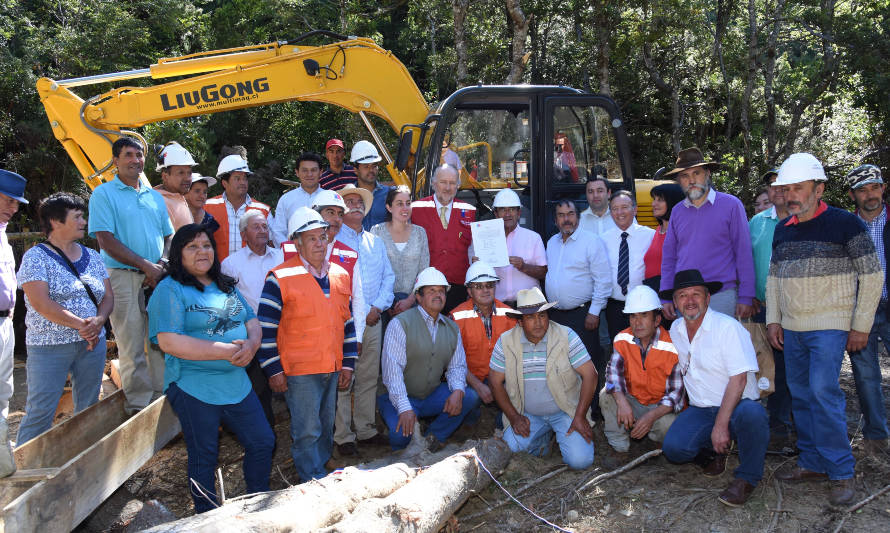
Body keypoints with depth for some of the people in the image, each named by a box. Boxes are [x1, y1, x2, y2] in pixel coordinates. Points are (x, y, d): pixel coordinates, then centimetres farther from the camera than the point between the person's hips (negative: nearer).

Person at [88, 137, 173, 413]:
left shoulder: (155, 196, 17)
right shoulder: (104, 194, 0)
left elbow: (168, 236, 19)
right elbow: (106, 240, -9)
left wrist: (162, 264, -2)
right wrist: (146, 265, -14)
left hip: (158, 277, 5)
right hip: (124, 277, -5)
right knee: (132, 346, -3)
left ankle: (162, 397, 18)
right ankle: (139, 405, 5)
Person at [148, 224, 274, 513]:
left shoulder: (226, 286, 13)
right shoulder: (169, 290, -9)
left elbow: (252, 321, 13)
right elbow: (169, 341, -19)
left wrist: (250, 344, -12)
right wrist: (226, 351, -21)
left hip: (236, 383, 6)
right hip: (194, 388, -6)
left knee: (263, 442, 10)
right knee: (204, 457, 7)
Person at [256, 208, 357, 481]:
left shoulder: (340, 275, 9)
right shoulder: (281, 278, -9)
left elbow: (347, 322, 14)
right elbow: (266, 328, -8)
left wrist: (348, 363, 10)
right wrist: (274, 371, -10)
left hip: (333, 368, 6)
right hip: (300, 370, -5)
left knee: (326, 425, 17)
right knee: (307, 430, -1)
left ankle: (322, 466, 36)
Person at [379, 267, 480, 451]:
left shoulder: (452, 328, 8)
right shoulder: (400, 324, -11)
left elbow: (457, 366, 8)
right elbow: (392, 369, -18)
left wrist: (458, 391, -15)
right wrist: (404, 408, -28)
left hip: (433, 396, 5)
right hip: (400, 399, -5)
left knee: (470, 397, -17)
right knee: (401, 435, -30)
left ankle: (434, 437, -1)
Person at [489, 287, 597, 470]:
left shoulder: (566, 336, -12)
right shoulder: (506, 342, -6)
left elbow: (589, 374, -11)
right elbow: (496, 381, 1)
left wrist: (580, 417, -16)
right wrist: (514, 417, -7)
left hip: (566, 411, -2)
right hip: (527, 414, 2)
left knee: (579, 460, -19)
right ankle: (545, 436, 12)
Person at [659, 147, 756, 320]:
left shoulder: (731, 205, -1)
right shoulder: (677, 211, 10)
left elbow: (744, 253, -2)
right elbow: (669, 257, 14)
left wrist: (746, 298, -5)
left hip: (721, 297, -3)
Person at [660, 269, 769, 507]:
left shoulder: (728, 327, -14)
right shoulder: (675, 330, 7)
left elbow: (738, 380, -20)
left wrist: (720, 425, -26)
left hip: (737, 406, -4)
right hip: (700, 410, 5)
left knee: (751, 413, -40)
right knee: (673, 448, -22)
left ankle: (746, 478, -13)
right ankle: (716, 450, 12)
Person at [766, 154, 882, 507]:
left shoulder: (845, 223, -7)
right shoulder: (782, 229, 10)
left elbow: (872, 275, -5)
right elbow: (773, 277, 17)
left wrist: (860, 326, -7)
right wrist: (773, 320, 10)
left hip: (830, 327, -6)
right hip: (791, 329, 6)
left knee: (823, 392, -12)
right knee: (801, 395, 10)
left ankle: (841, 473, 0)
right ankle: (812, 463, 22)